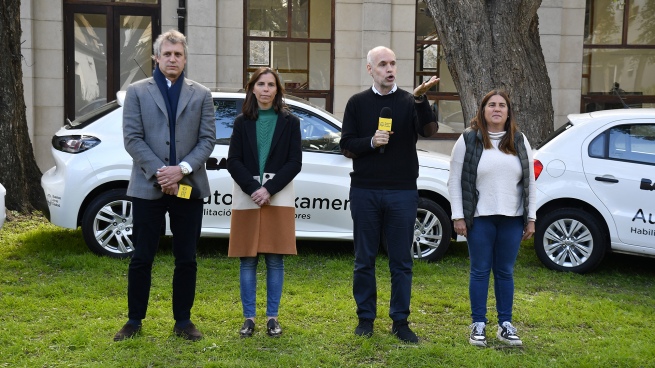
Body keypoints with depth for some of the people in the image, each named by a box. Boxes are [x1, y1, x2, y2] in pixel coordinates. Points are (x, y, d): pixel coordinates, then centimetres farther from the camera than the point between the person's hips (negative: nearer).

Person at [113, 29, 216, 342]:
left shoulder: (201, 95, 8)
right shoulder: (137, 92, 5)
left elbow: (207, 139, 2)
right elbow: (132, 138, -3)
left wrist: (182, 169, -13)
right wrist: (158, 172, -13)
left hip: (188, 187, 1)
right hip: (147, 186, -1)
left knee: (186, 258, 7)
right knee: (142, 257, 5)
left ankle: (183, 321, 18)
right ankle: (134, 320, 18)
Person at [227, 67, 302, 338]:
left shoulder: (290, 122, 5)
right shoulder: (242, 122, 8)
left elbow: (295, 162, -1)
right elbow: (233, 161, 2)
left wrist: (269, 189, -12)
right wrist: (253, 189, -13)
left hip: (278, 198, -1)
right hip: (246, 199, 1)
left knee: (275, 260, 2)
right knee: (247, 260, 3)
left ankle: (272, 318, 11)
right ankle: (249, 318, 11)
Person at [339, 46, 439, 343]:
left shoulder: (409, 102, 4)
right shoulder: (357, 103, 7)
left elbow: (429, 130, -14)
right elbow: (347, 147, 4)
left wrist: (420, 99, -29)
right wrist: (371, 142, -14)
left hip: (402, 192, 0)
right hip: (365, 191, 1)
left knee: (401, 261, 4)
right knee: (364, 259, 7)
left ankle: (400, 321, 14)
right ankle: (366, 318, 19)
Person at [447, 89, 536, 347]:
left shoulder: (520, 141, 9)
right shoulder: (468, 140, 0)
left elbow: (530, 181, 10)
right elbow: (455, 181, -1)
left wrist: (531, 217, 6)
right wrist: (458, 216, -7)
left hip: (512, 219, 3)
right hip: (480, 219, -3)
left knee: (505, 272, 10)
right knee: (480, 271, 4)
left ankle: (505, 324, 19)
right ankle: (478, 324, 13)